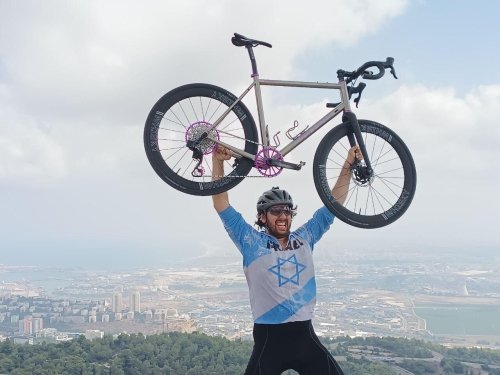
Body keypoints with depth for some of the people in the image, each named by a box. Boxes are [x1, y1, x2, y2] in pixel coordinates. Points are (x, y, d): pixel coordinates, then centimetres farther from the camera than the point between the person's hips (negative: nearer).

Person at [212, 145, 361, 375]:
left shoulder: (304, 239, 8)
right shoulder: (252, 242, -1)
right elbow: (222, 206, -7)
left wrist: (348, 165, 5)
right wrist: (217, 161, -15)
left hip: (304, 336, 4)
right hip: (269, 339, -3)